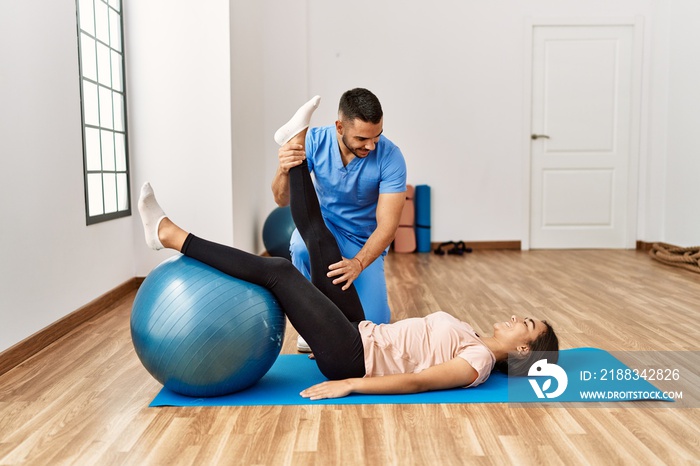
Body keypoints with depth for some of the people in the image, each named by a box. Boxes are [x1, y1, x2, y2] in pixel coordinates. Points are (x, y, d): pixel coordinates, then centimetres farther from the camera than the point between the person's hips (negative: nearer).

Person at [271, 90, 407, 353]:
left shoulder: (390, 157, -25)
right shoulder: (315, 142, -20)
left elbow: (387, 225, -27)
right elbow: (283, 201, -21)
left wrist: (357, 264, -45)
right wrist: (285, 170, -44)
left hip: (365, 242, 0)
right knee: (302, 247, -36)